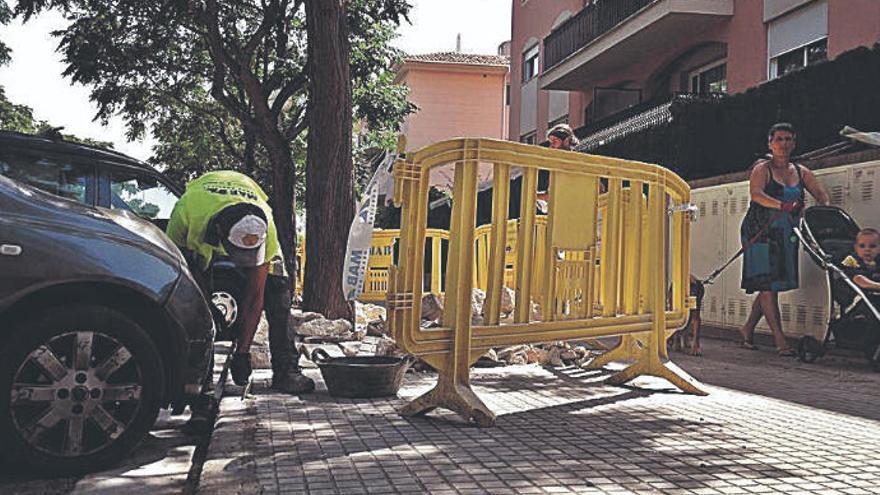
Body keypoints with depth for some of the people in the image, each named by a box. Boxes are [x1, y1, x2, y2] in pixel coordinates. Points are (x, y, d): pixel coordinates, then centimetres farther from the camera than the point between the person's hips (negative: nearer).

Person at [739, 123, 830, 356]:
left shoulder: (801, 171, 14)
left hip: (785, 235, 6)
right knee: (768, 285, -10)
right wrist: (781, 205, -35)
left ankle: (748, 328, 24)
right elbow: (756, 194, -20)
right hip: (760, 232, -6)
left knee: (773, 285, 7)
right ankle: (780, 340, -9)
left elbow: (820, 193, 8)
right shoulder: (762, 168, -3)